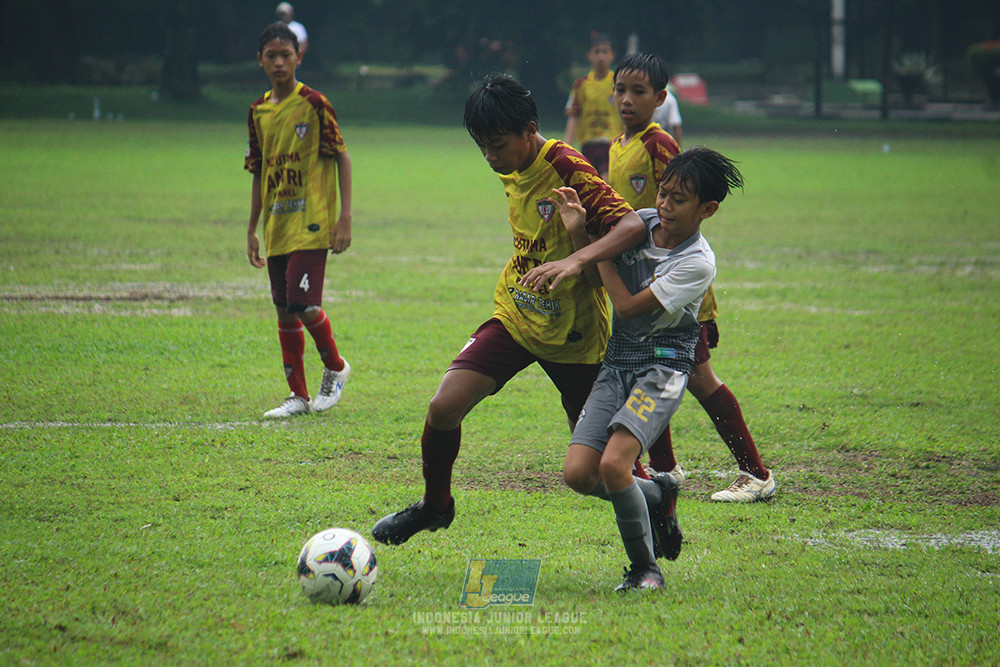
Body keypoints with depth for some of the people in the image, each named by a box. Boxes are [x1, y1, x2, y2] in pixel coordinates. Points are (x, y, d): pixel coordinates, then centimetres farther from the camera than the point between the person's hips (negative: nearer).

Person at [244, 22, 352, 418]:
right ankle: (298, 396, 13)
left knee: (303, 304, -15)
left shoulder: (314, 104, -8)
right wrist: (252, 229, 17)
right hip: (277, 229, 6)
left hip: (312, 224, -6)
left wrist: (345, 217, -12)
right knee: (284, 312, 6)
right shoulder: (258, 111, 10)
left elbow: (341, 159, -5)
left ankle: (335, 368, 10)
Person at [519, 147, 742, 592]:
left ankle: (645, 569, -6)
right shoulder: (641, 222, 2)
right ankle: (658, 495, 20)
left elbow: (627, 307, -18)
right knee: (578, 474, -10)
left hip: (662, 371, -6)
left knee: (612, 464, -25)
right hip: (616, 366, 6)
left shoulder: (698, 263, -15)